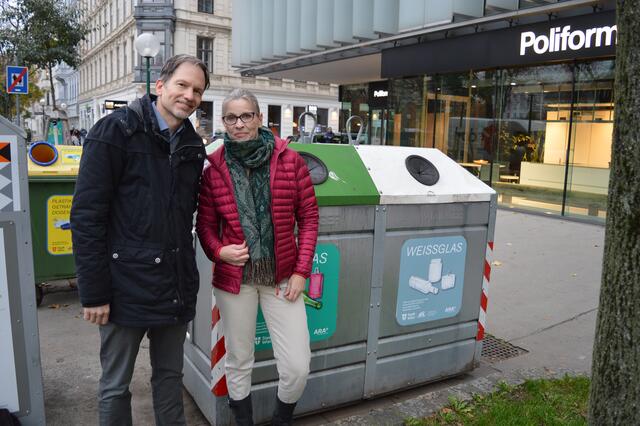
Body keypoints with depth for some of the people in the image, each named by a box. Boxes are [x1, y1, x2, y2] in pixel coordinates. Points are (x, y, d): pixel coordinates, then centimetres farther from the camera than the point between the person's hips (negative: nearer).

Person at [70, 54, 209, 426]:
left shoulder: (193, 145, 9)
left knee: (170, 375, 19)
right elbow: (86, 215, -13)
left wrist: (185, 267, 11)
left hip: (177, 287, 5)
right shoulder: (116, 131, -9)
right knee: (116, 386, 12)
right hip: (127, 285, -5)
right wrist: (94, 293, -14)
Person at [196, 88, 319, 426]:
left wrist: (301, 271, -5)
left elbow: (308, 218, -1)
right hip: (234, 277, 1)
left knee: (298, 367, 0)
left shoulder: (290, 161, -4)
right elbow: (205, 225, 6)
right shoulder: (214, 170, -1)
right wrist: (219, 251, -15)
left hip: (282, 276, 0)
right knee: (238, 363, 14)